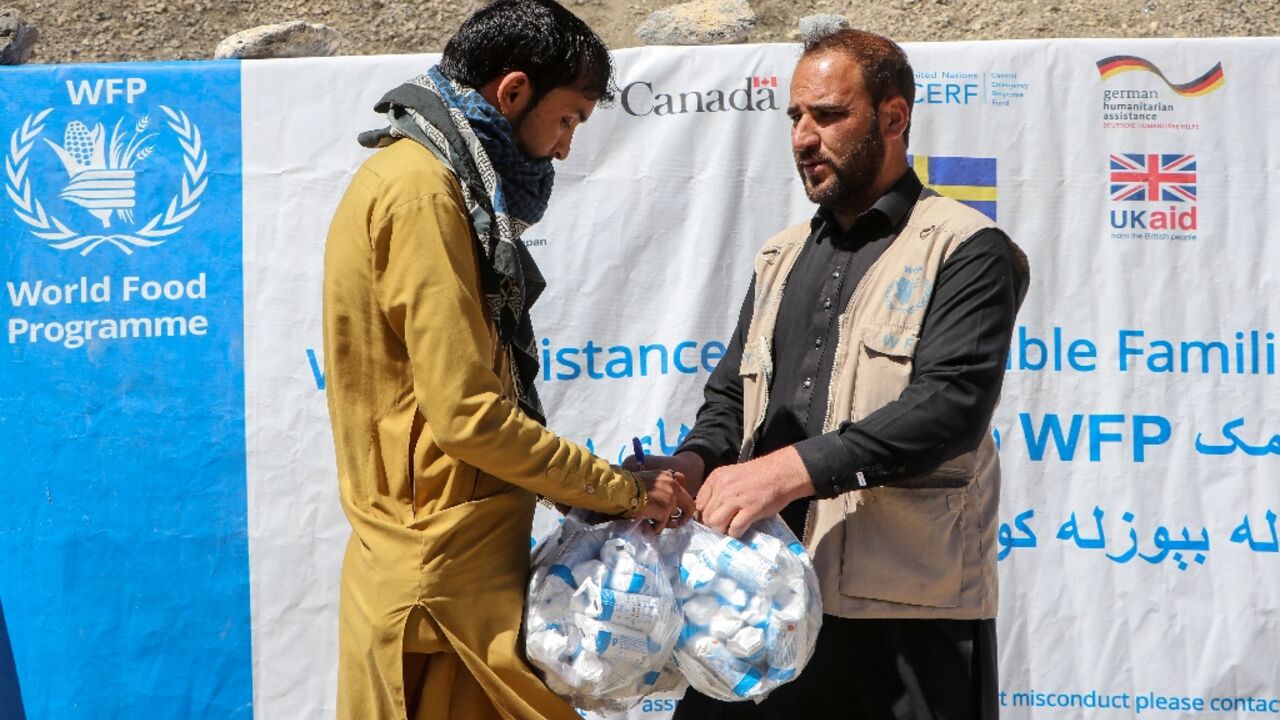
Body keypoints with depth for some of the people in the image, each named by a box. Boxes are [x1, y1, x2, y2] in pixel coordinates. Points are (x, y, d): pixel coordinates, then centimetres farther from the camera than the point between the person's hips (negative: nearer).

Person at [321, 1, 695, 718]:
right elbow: (469, 415, -20)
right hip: (447, 578, -10)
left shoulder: (429, 183, 15)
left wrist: (594, 489, 10)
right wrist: (623, 489, -10)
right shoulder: (421, 192, -15)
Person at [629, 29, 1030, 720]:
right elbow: (730, 395, 18)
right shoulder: (783, 256, 18)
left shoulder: (965, 249, -3)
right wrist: (694, 463, -4)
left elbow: (950, 405, -16)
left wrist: (792, 469, -23)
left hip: (905, 611, -6)